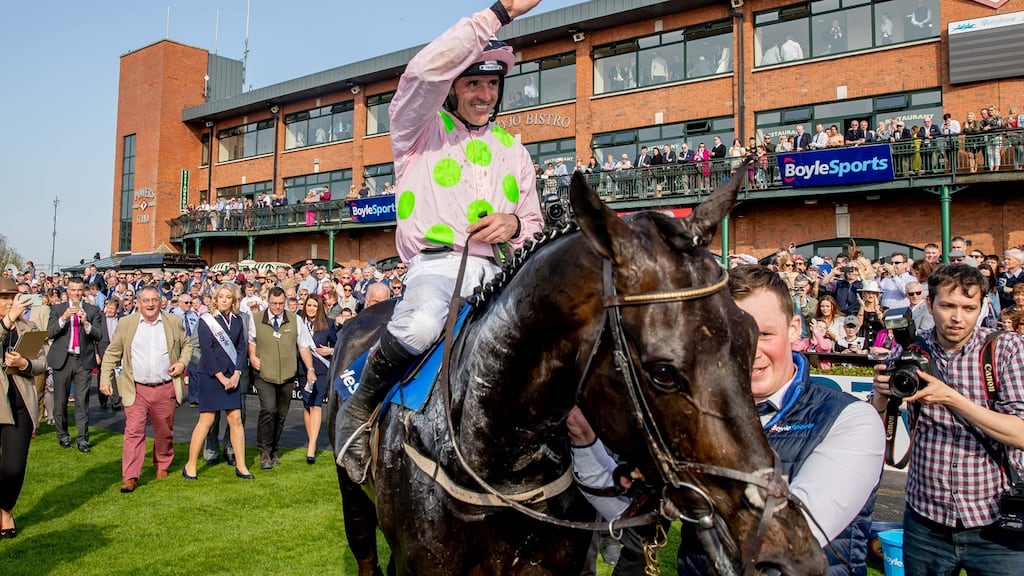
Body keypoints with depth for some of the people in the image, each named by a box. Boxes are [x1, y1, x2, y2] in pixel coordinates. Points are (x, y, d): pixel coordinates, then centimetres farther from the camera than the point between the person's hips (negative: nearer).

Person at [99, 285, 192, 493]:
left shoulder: (174, 322, 4)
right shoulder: (126, 323, 2)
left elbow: (187, 345, 15)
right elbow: (112, 353, 6)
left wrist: (183, 362, -3)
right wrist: (105, 378, -2)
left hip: (165, 389, 1)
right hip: (136, 390, -1)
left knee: (164, 432, 13)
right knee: (133, 431, -8)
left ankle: (162, 466, 33)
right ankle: (130, 477, -5)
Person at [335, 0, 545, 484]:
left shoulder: (512, 148, 25)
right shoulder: (420, 129, 10)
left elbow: (535, 224, 26)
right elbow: (427, 70, -12)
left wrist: (516, 223, -1)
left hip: (499, 271, 5)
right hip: (436, 262, -5)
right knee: (420, 325, -38)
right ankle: (358, 408, -8)